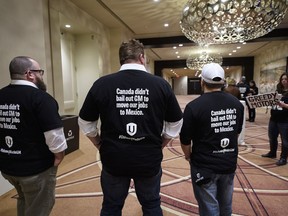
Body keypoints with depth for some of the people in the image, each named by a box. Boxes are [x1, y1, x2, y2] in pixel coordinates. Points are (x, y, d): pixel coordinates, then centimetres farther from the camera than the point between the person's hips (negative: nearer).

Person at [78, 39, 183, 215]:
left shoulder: (102, 84, -9)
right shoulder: (161, 84, -8)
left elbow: (85, 122, 1)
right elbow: (175, 123, 1)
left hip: (113, 159, 0)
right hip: (150, 160, 1)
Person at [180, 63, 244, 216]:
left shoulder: (194, 106, -20)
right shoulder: (237, 103, -3)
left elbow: (185, 140, -13)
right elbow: (237, 132, 11)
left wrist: (188, 156, 8)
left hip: (204, 165, -5)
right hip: (230, 163, 5)